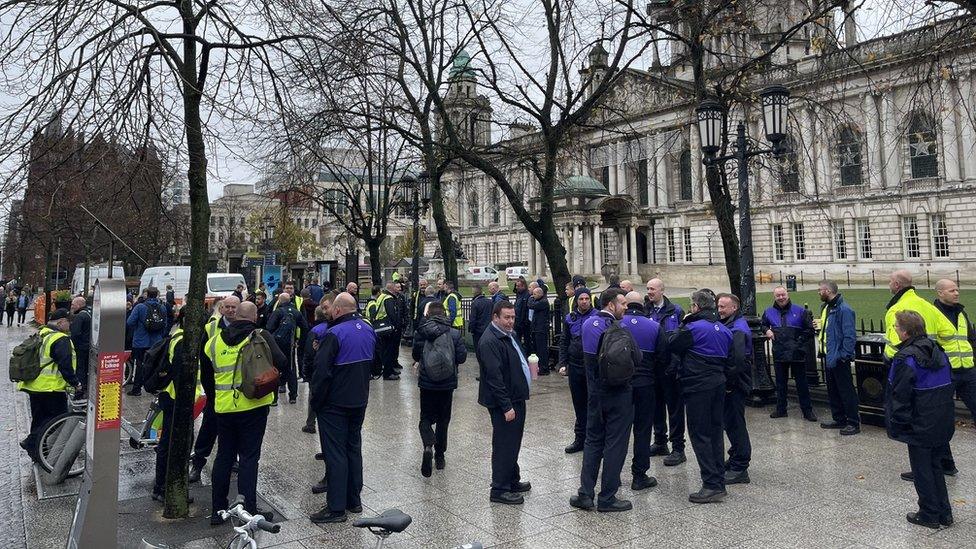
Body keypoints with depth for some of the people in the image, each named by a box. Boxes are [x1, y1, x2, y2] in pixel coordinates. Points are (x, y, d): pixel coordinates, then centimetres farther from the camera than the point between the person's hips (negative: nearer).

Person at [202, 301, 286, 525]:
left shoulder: (214, 341, 7)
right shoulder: (260, 336, -6)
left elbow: (206, 379, 15)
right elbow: (281, 363, -16)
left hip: (224, 408, 4)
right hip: (253, 407, -4)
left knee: (224, 456, 16)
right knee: (249, 457, 4)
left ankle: (218, 510, 23)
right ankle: (248, 511, 7)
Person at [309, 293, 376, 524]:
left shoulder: (334, 334, -20)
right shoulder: (368, 330, 4)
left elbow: (322, 371, -20)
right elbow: (374, 363, 15)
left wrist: (316, 399, -9)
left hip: (335, 403, -7)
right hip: (360, 401, 7)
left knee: (335, 453, 0)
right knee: (354, 448, 16)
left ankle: (336, 507, 6)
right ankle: (354, 500, 26)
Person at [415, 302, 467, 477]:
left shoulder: (422, 332, -9)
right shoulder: (455, 334, -6)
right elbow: (462, 357, -8)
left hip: (427, 383, -1)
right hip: (447, 383, 1)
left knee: (426, 418, 10)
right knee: (443, 419, 16)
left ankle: (428, 446, -17)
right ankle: (439, 455, 21)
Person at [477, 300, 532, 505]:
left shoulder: (509, 335, 12)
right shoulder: (490, 341, -20)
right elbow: (494, 377, -24)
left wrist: (529, 366, 9)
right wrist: (506, 406, -23)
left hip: (516, 398, 10)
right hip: (503, 403, -10)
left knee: (513, 443, 20)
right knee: (504, 445, -1)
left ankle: (512, 480, 34)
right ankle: (499, 490, 10)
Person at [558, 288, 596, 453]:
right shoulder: (570, 319, 7)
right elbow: (563, 342, 11)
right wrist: (562, 364, 3)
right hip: (575, 367, 4)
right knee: (579, 404, 12)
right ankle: (580, 438, 23)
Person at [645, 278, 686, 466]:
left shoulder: (675, 311, -5)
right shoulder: (644, 311, 5)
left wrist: (675, 361, -14)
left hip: (670, 366, -4)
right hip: (652, 365, 5)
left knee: (675, 407, 2)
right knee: (657, 405, 15)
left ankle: (678, 449, 9)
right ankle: (660, 442, 30)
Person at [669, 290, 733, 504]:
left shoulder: (693, 327, -14)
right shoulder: (724, 329, 10)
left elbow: (673, 346, -3)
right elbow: (728, 358, 15)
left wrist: (684, 323, 6)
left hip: (698, 386, -8)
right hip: (719, 384, 8)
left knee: (699, 434, -2)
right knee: (715, 431, 15)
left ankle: (712, 485, -3)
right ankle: (720, 481, 21)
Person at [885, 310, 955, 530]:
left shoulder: (905, 359, -19)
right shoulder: (937, 350, 5)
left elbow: (900, 396, -18)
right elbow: (949, 383, 13)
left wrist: (898, 424, -9)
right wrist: (943, 412, 20)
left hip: (921, 425, -8)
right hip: (944, 422, 8)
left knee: (922, 470, 6)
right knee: (935, 466, 19)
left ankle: (930, 515, 15)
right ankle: (944, 513, 25)